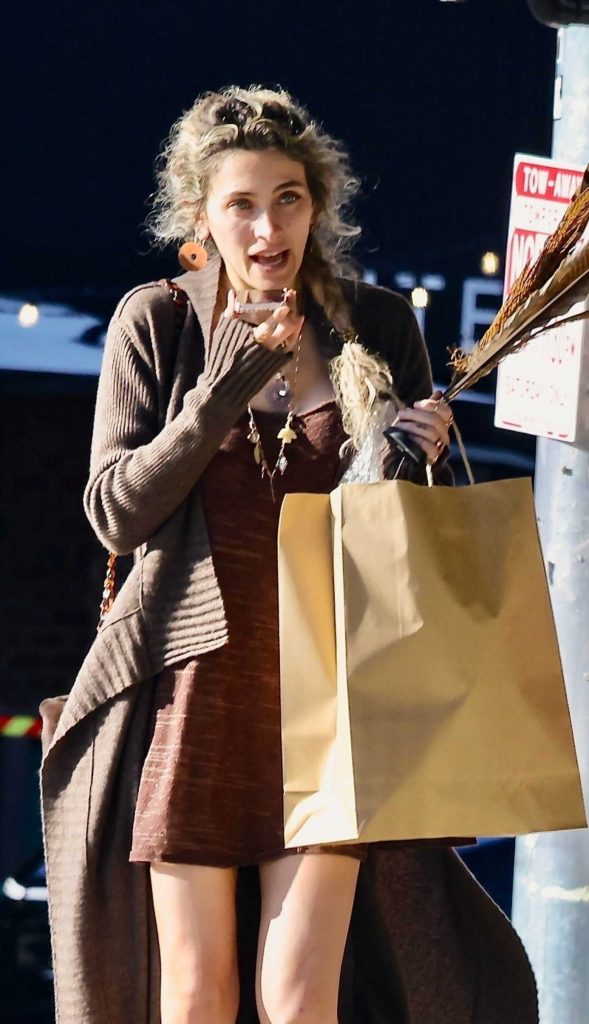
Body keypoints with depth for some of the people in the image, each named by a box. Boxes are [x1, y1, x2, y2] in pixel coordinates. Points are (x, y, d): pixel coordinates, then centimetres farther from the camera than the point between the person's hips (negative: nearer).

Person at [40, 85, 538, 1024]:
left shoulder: (379, 328, 4)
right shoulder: (156, 323, 0)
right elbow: (117, 513, -5)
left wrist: (429, 456, -11)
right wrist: (221, 396, -15)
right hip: (196, 689, 0)